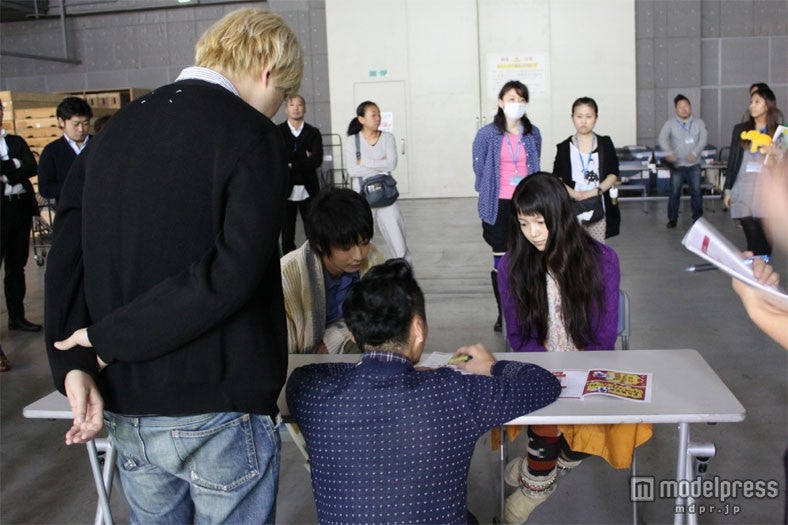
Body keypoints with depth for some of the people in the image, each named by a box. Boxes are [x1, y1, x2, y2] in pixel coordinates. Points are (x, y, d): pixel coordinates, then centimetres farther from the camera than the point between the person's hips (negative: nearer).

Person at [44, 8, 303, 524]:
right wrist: (110, 338, -15)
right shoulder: (251, 133, -11)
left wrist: (73, 364, -8)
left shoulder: (114, 130, 9)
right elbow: (231, 272, -23)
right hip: (217, 412, -6)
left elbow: (67, 256, 1)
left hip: (124, 409, 6)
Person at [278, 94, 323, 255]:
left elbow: (317, 160, -8)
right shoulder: (277, 132, 3)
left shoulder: (313, 133, 7)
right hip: (286, 190, -1)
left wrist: (292, 165, -11)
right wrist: (304, 158, -10)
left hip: (308, 190, 1)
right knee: (287, 235, 5)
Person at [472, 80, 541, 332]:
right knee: (501, 261, 4)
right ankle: (503, 313, 17)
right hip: (499, 206, -2)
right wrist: (489, 195, 8)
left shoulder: (533, 134, 4)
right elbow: (479, 169, 5)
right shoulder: (487, 135, -5)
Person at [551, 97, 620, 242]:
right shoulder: (564, 148, 5)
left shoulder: (605, 144, 8)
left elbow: (613, 175, 3)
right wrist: (575, 194, -17)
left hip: (599, 209, 1)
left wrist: (594, 191, -13)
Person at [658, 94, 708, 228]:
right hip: (677, 164, -1)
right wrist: (668, 152, -28)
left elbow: (704, 138, -4)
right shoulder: (670, 123, -1)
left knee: (696, 192, 3)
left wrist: (695, 152, -20)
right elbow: (662, 138, -11)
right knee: (675, 192, 0)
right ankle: (672, 218, 10)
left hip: (694, 164, 1)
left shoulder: (699, 122, 4)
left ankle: (698, 218, 14)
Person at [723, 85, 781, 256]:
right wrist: (728, 190, 8)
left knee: (765, 242, 0)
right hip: (743, 191, 1)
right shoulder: (740, 129, 11)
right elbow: (732, 160, 12)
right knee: (753, 240, -2)